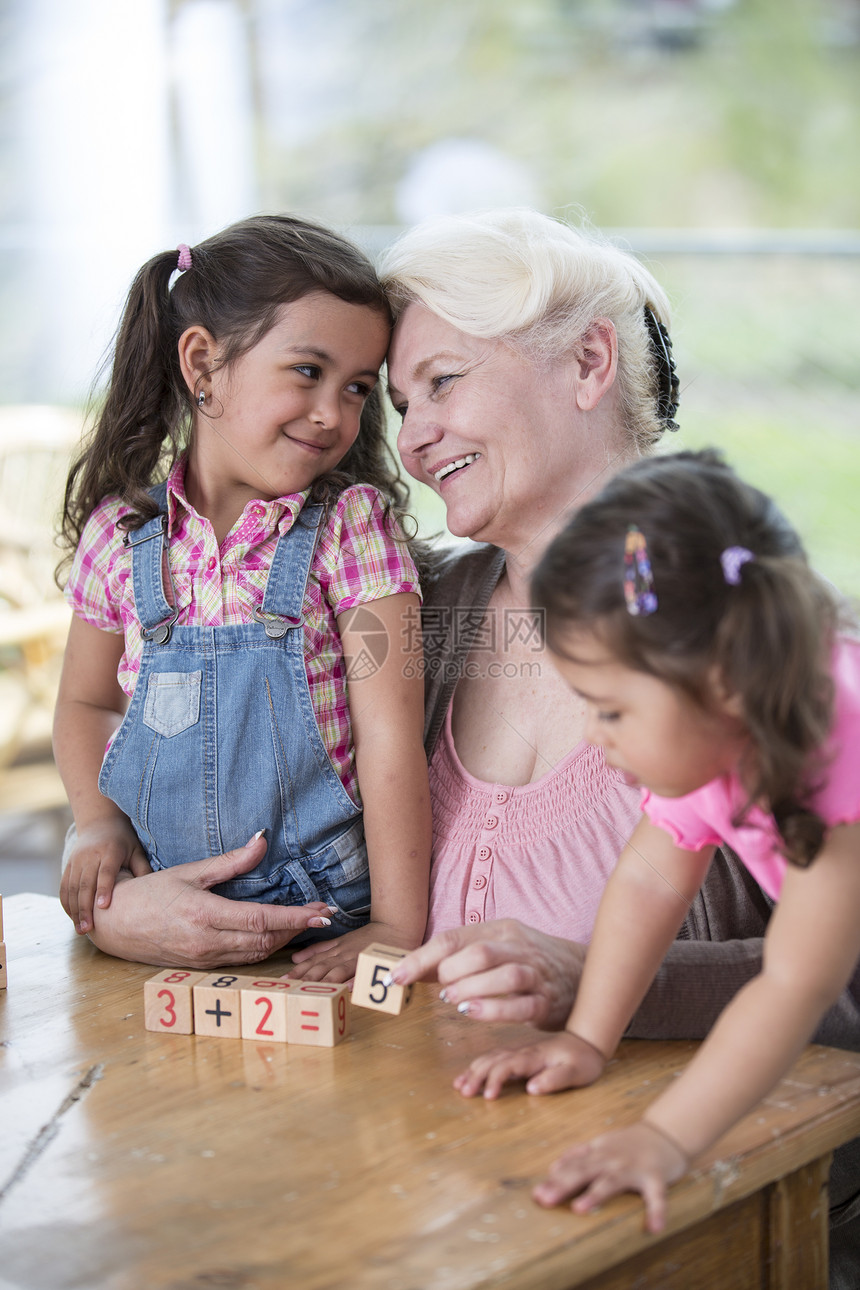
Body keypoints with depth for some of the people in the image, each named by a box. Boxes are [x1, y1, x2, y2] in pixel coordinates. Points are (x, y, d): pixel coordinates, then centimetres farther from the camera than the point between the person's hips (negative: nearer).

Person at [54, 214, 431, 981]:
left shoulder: (352, 523, -6)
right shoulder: (119, 533, 2)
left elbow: (389, 738, -9)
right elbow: (87, 703, 18)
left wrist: (399, 927, -13)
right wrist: (98, 822, 2)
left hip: (324, 925, -3)